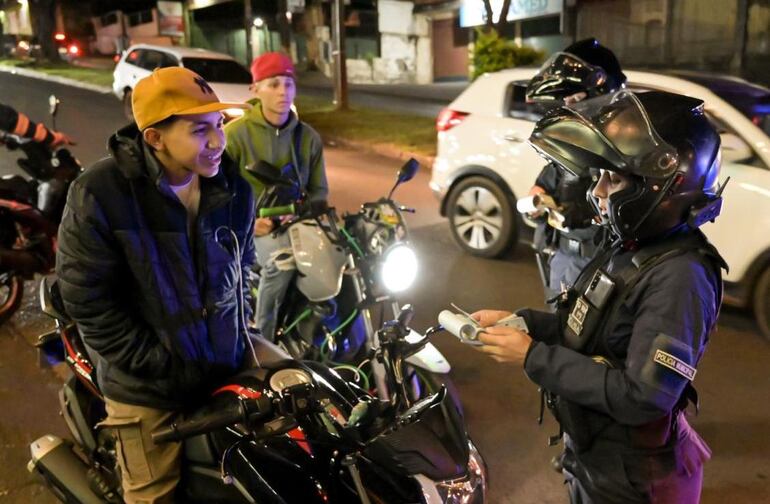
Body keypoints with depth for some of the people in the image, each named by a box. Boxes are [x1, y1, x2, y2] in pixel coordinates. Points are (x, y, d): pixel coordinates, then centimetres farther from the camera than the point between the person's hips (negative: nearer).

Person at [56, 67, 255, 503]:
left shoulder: (234, 189, -4)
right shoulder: (98, 194, -19)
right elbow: (88, 301, -17)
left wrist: (240, 332, 6)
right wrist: (164, 366, -17)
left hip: (227, 370, 5)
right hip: (149, 386, -4)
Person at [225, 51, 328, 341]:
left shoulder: (308, 136, 8)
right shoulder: (236, 133, -5)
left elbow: (319, 189, 11)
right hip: (251, 225, -4)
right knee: (284, 260, -35)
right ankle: (259, 340, -16)